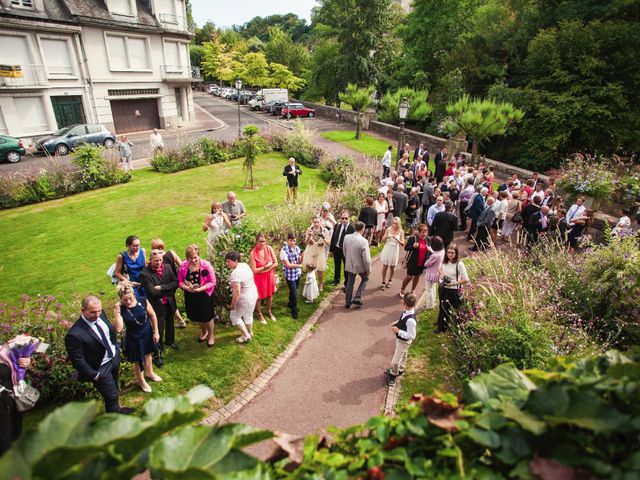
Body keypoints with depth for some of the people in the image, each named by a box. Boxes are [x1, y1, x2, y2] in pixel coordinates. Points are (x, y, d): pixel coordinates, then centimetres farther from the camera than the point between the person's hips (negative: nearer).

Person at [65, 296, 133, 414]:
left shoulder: (100, 315, -12)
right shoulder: (75, 334, -33)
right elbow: (77, 360, -23)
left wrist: (116, 348, 8)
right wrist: (94, 375, -16)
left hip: (115, 357, 7)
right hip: (101, 369, -7)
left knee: (114, 388, 30)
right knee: (111, 396, 9)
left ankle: (117, 409, 57)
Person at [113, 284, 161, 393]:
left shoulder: (143, 301, -20)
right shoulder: (120, 309, -24)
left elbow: (152, 315, -7)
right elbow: (118, 329, -31)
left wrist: (156, 331, -3)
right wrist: (117, 312, -35)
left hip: (148, 334, 2)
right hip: (133, 339, -2)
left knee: (147, 354, 27)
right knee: (138, 360, 17)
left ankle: (149, 373, 57)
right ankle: (141, 381, 46)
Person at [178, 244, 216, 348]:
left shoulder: (206, 265, -21)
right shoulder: (183, 266, -12)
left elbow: (212, 282, -16)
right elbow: (180, 282, -3)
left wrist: (200, 288, -28)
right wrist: (187, 288, -23)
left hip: (204, 295, -4)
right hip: (190, 296, 4)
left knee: (207, 317, 13)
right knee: (196, 317, 23)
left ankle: (211, 335, 41)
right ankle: (204, 332, 53)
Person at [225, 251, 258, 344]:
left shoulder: (235, 273, -29)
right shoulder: (245, 265, -2)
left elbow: (237, 292, -31)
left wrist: (233, 304, -19)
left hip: (245, 299, -8)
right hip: (253, 294, 8)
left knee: (234, 316, 13)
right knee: (248, 315, 26)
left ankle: (246, 335, 22)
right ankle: (250, 333, 44)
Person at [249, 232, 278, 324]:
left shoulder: (269, 248, -10)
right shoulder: (253, 253, -21)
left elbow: (276, 264, -7)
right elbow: (254, 270, -20)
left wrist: (264, 270, -16)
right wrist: (266, 266, -19)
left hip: (270, 277, 4)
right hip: (259, 278, -4)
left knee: (269, 295, 21)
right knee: (259, 296, 14)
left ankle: (269, 312, 44)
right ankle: (260, 314, 36)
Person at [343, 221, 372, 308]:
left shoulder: (346, 237, -8)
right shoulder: (363, 241, -25)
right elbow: (366, 258, -20)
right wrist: (368, 269, -6)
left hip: (349, 265, 4)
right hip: (360, 266, -4)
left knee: (350, 283, 20)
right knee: (365, 279, 23)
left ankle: (348, 302, 30)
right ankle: (357, 298, 16)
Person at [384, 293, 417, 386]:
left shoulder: (410, 320, -41)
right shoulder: (407, 310, -15)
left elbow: (411, 336, -32)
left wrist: (398, 331, -29)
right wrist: (397, 322, -7)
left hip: (404, 341, -9)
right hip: (400, 338, 9)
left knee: (395, 361, 9)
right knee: (403, 355, 32)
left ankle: (393, 374, 37)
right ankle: (400, 370, 56)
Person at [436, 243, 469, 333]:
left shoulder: (459, 264, -23)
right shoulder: (445, 261, -5)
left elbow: (466, 280, -20)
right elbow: (440, 269, 16)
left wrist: (454, 283, -22)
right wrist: (442, 275, -4)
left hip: (452, 290, -5)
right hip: (442, 288, 5)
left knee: (446, 308, 11)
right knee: (441, 306, 24)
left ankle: (442, 327, 33)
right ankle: (440, 322, 49)